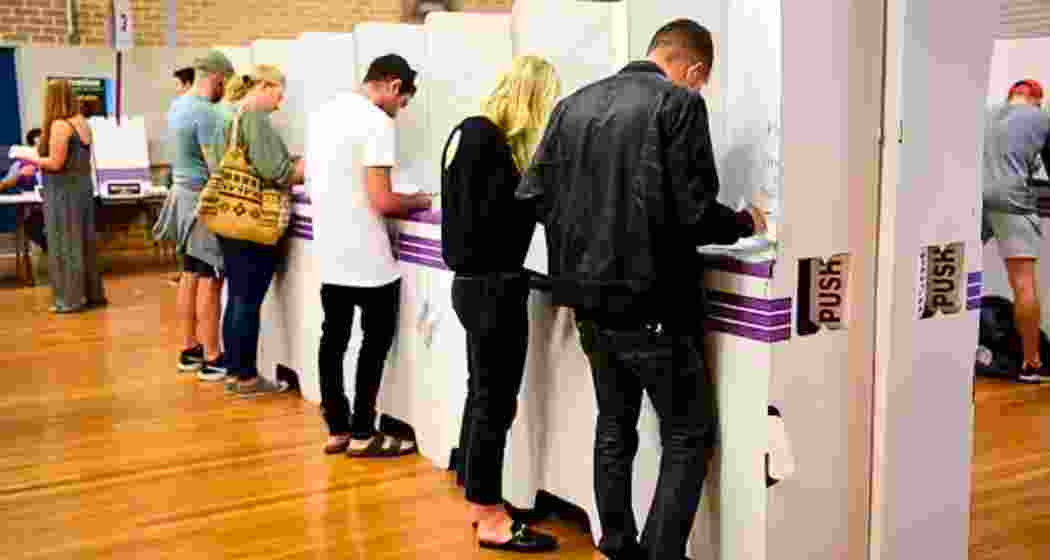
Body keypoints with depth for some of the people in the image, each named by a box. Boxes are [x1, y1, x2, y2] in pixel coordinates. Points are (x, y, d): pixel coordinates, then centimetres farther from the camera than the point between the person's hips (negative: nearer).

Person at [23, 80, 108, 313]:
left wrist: (30, 158, -3)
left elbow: (55, 163, -18)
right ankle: (92, 293, 20)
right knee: (84, 242, 14)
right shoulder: (82, 122, 9)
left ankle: (71, 299, 5)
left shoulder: (59, 125, -17)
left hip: (64, 191, -8)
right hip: (82, 186, 8)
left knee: (65, 244, -1)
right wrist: (39, 159, 19)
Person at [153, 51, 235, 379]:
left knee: (190, 278, 14)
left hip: (184, 193, 10)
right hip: (203, 199, -10)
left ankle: (190, 350, 21)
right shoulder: (205, 113, -19)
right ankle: (212, 360, 0)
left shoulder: (179, 104, 11)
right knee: (209, 282, -5)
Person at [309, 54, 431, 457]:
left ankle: (337, 430, 18)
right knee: (376, 341, 4)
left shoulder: (322, 114, 10)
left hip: (329, 254, 8)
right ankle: (362, 434, 9)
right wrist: (418, 201, -3)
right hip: (367, 257, -8)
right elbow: (381, 202, -21)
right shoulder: (376, 121, -17)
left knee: (334, 339, 11)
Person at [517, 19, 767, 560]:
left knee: (614, 426, 20)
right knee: (688, 436, 7)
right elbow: (693, 213, -17)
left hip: (589, 298, 7)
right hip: (650, 301, -7)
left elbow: (532, 194, 6)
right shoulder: (680, 103, -11)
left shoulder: (573, 104, 7)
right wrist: (744, 223, 3)